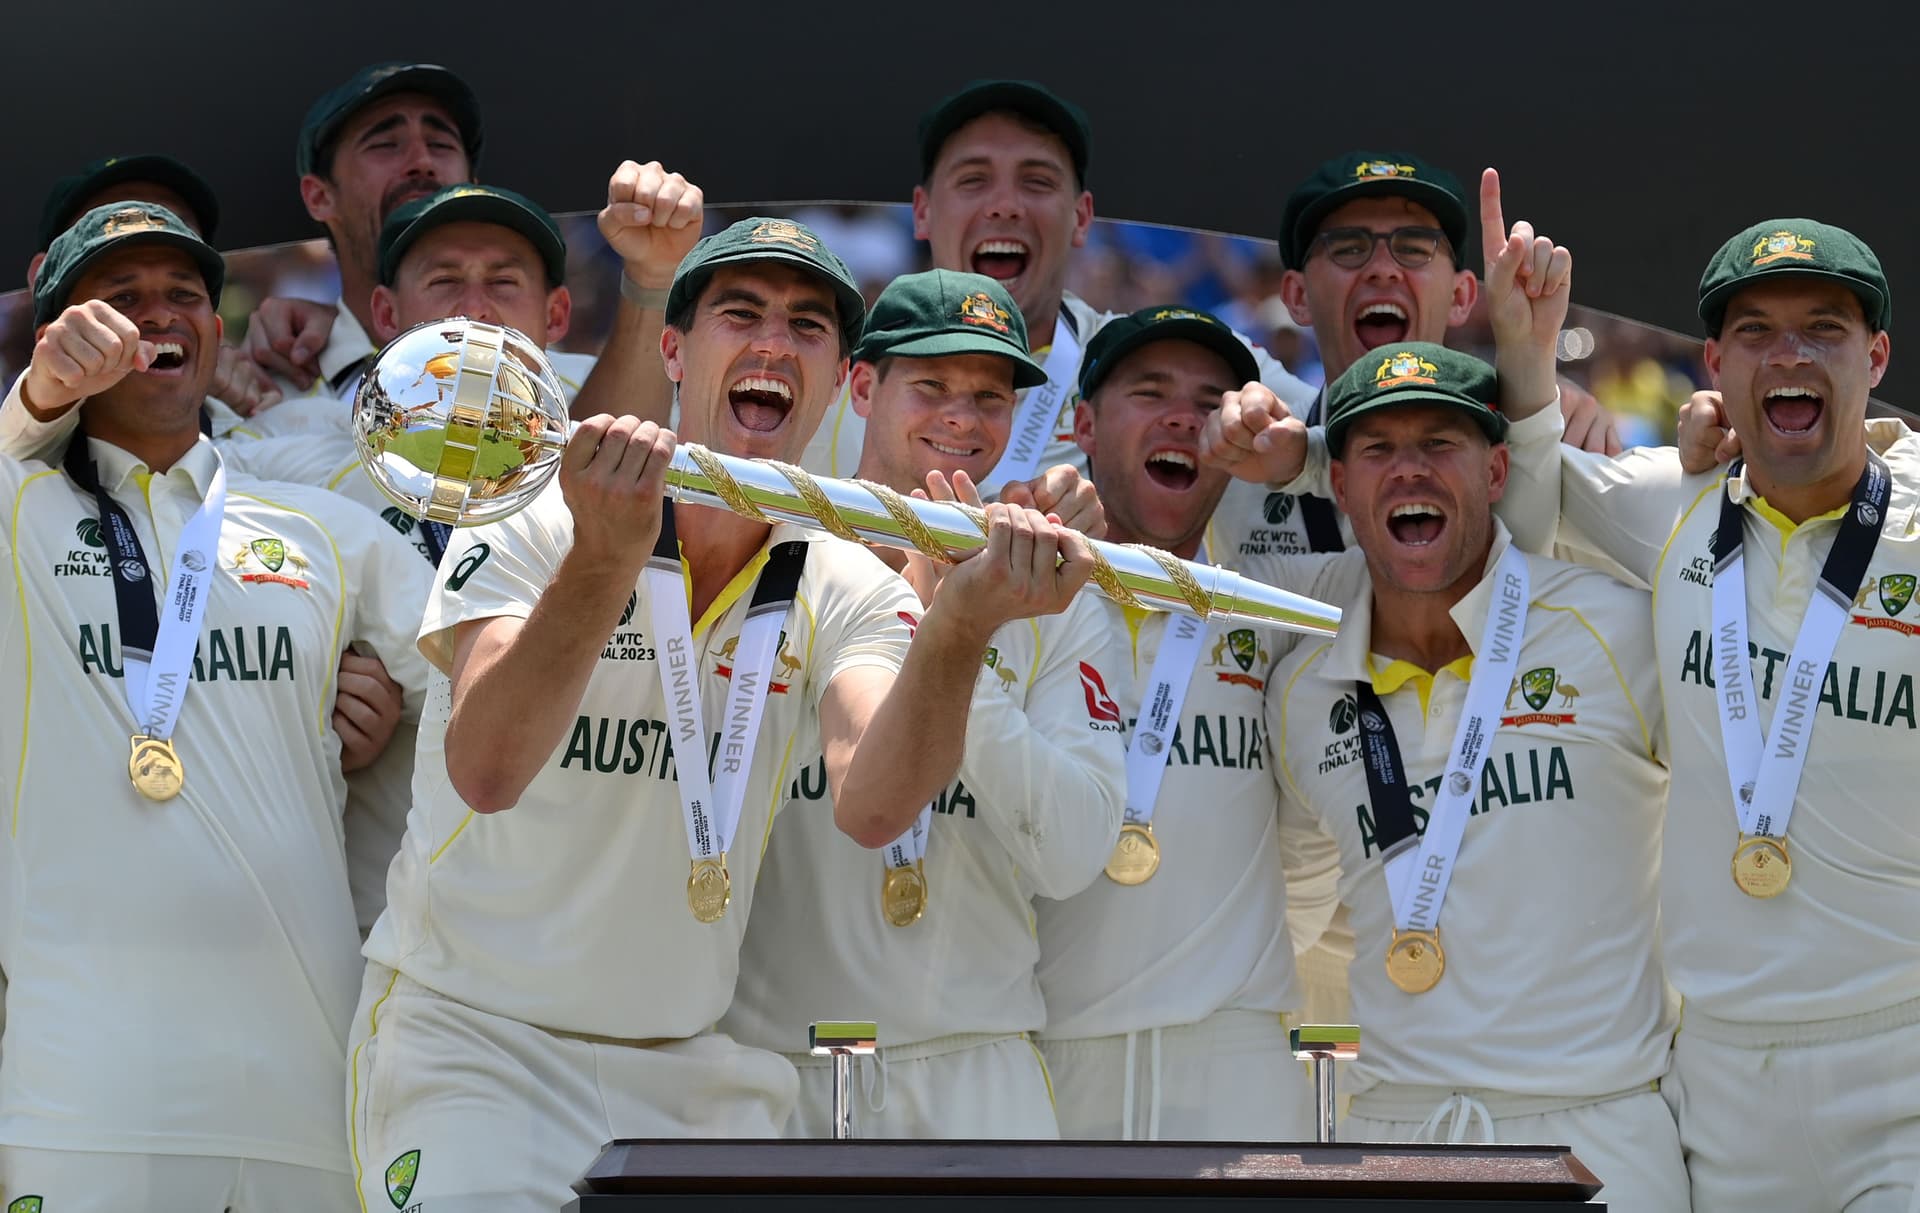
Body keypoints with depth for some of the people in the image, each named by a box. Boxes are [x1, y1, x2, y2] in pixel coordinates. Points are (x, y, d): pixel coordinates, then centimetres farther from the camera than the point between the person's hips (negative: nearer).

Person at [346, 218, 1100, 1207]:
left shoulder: (850, 595, -1)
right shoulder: (524, 531, -9)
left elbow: (871, 805, -21)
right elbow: (486, 772, -27)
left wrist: (960, 626, -37)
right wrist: (604, 560, -40)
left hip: (691, 1075, 3)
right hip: (469, 1041, -3)